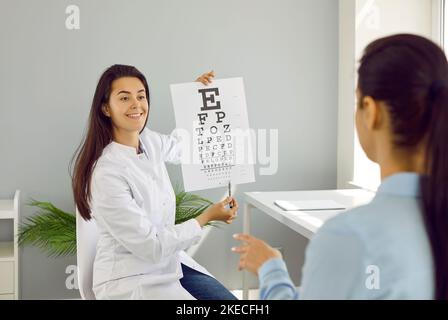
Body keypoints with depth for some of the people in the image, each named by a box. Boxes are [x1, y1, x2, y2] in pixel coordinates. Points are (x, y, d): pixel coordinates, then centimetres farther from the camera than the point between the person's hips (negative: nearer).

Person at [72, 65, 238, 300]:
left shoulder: (149, 140, -2)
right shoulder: (107, 173, -25)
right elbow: (152, 247, -21)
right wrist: (207, 217, -12)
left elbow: (179, 147, 25)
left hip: (169, 264, 8)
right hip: (130, 280, -7)